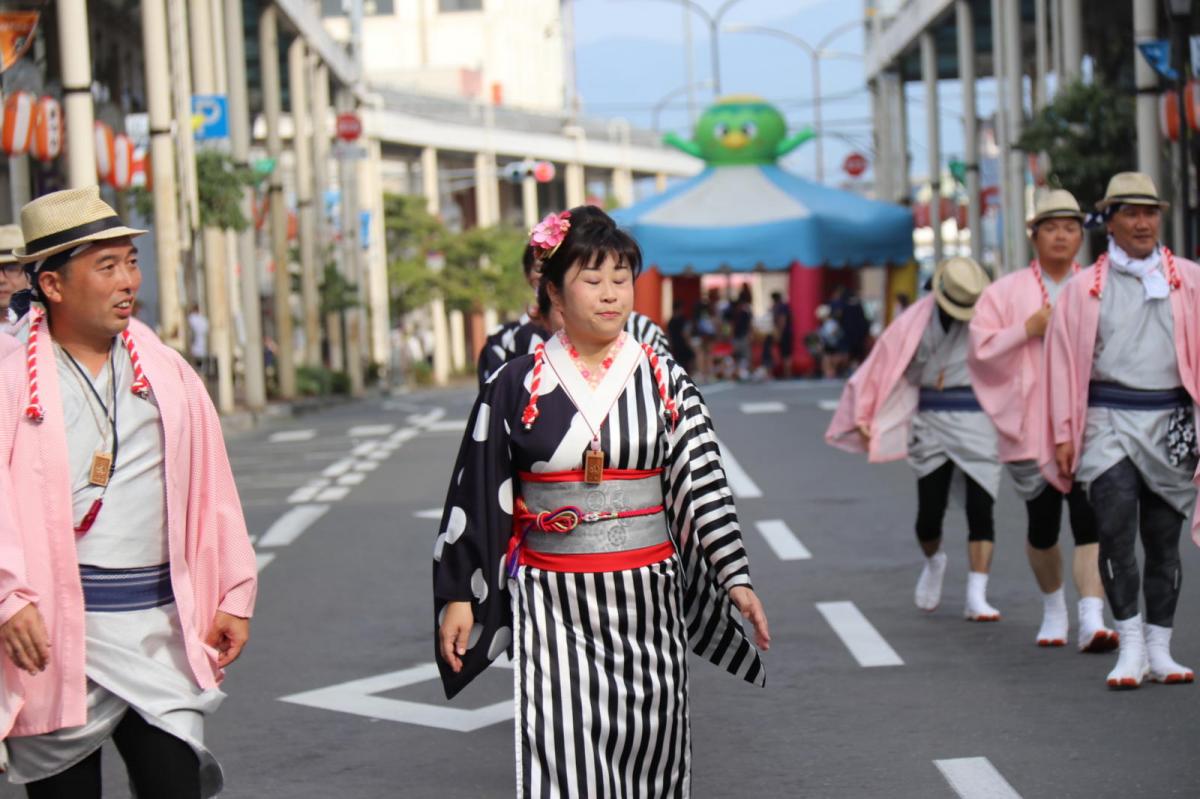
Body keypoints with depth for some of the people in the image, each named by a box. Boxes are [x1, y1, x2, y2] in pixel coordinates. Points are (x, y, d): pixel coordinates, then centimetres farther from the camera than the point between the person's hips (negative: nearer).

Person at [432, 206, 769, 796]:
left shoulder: (663, 381, 4)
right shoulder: (516, 386, 1)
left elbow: (704, 483, 2)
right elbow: (476, 498, 4)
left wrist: (735, 578, -5)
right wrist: (458, 596, 3)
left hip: (646, 596, 1)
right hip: (553, 604, -1)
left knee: (645, 746, 3)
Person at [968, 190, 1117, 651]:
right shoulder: (1006, 292, 6)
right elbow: (982, 350, -1)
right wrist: (1030, 328, -11)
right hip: (1033, 427, 0)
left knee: (1090, 521, -14)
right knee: (1042, 527, 8)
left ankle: (1091, 618, -20)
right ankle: (1053, 606, 32)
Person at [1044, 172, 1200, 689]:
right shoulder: (1084, 289, 6)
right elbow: (1064, 361, 5)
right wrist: (1063, 434, 0)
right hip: (1108, 419, -1)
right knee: (1116, 531, -14)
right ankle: (1131, 646, -7)